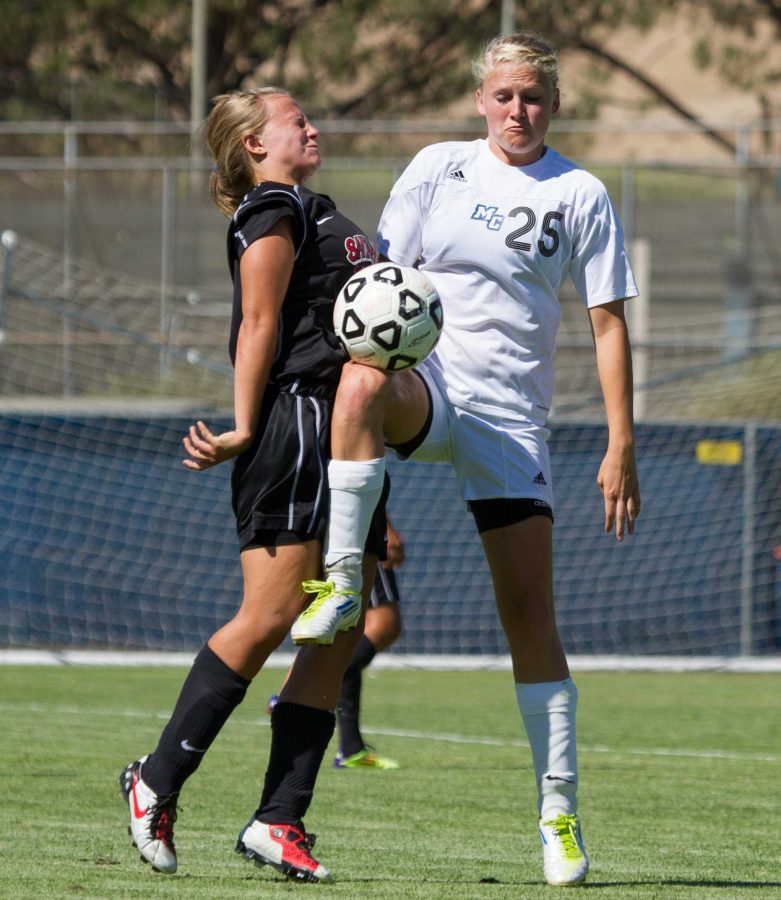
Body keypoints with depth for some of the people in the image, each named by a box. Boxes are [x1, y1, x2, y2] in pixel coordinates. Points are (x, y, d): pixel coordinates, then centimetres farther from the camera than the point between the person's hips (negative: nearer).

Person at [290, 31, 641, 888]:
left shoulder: (580, 196, 4)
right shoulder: (438, 168, 5)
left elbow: (608, 322, 4)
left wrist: (621, 448, -1)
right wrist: (367, 354, -10)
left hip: (511, 414, 0)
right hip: (426, 384, 0)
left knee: (529, 609, -4)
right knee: (363, 380, -39)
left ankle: (559, 806, 3)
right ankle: (341, 584, -36)